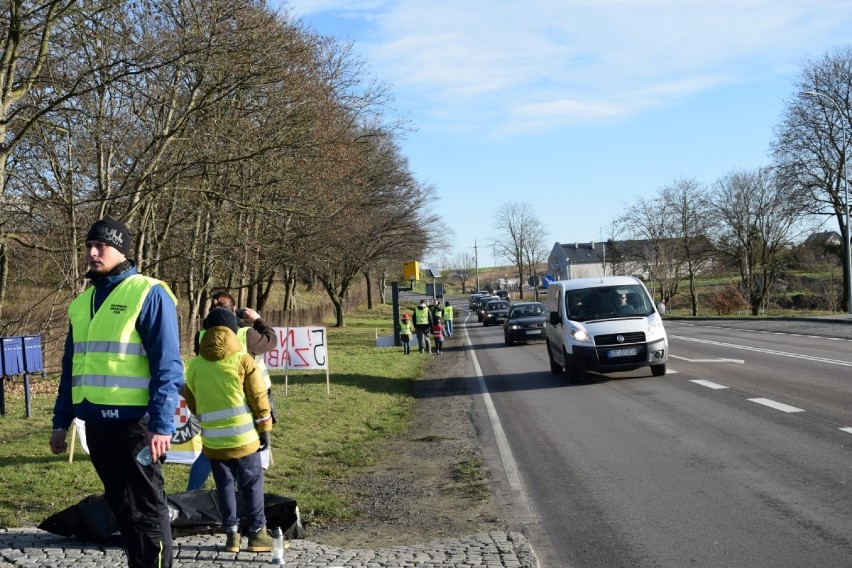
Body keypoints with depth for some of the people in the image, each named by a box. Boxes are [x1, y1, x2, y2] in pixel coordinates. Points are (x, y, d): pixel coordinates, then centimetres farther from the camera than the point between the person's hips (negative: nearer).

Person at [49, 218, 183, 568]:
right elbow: (72, 366, 20)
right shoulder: (82, 301, 14)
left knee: (146, 507, 2)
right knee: (121, 505, 15)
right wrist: (61, 421, 16)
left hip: (134, 422, -7)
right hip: (96, 422, 7)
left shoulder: (148, 294, -8)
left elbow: (167, 366, -13)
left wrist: (162, 425, -18)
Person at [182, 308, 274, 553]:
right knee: (252, 484, 7)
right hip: (243, 436, -3)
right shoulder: (243, 360, -6)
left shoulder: (194, 365, 4)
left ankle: (231, 533, 13)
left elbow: (192, 404, 13)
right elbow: (258, 398, -6)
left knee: (225, 485, 12)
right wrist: (265, 428, 3)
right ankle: (257, 533, 10)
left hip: (212, 439, 3)